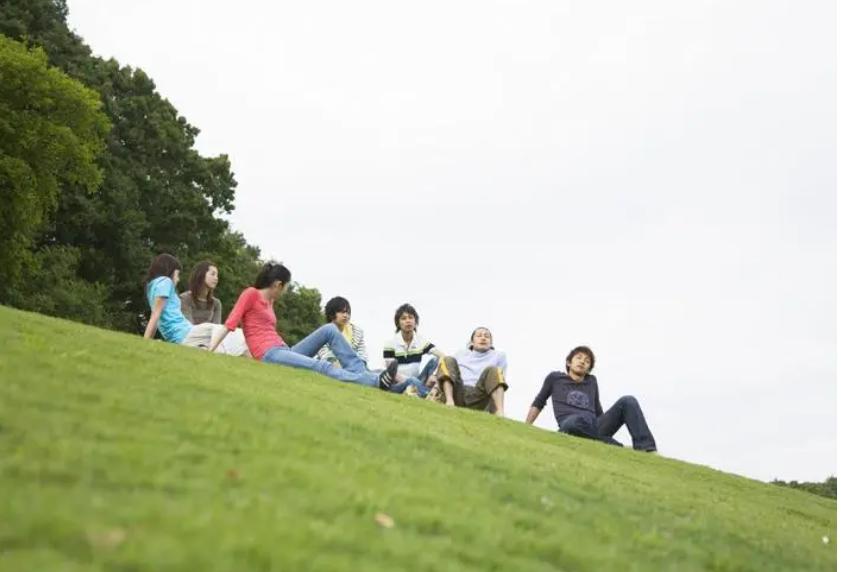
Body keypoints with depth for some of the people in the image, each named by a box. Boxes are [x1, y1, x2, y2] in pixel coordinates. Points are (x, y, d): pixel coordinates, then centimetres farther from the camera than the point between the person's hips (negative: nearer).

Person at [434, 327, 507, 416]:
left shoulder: (499, 355, 23)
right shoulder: (461, 354, 27)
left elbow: (498, 382, 12)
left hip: (477, 396, -1)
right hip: (455, 393, 1)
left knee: (493, 370, -21)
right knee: (448, 360, -11)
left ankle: (500, 412, -42)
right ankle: (449, 401, -33)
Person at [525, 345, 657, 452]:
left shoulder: (591, 381, 29)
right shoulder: (555, 378, 20)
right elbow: (538, 403, 24)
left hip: (595, 427, 4)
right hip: (570, 425, -4)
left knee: (627, 401, -16)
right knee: (575, 421, -43)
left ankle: (646, 448, -32)